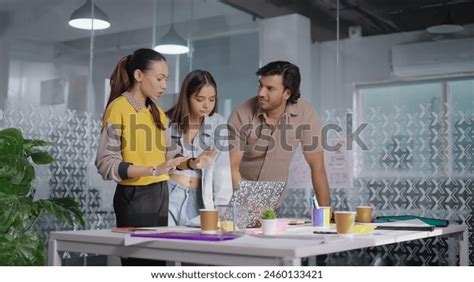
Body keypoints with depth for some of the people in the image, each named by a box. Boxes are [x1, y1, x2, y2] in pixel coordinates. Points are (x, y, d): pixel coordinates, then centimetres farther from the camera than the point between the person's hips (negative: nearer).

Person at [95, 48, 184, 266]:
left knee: (157, 258, 2)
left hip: (160, 194, 7)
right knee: (138, 261, -6)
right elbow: (106, 163, -17)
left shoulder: (157, 112, 14)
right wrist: (152, 171, -24)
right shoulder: (118, 108, -9)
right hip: (134, 196, -7)